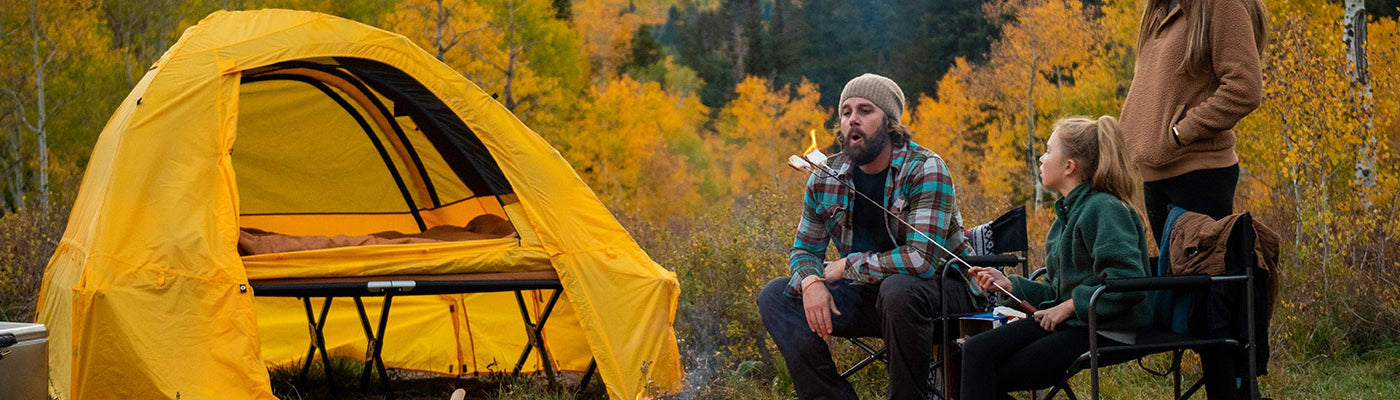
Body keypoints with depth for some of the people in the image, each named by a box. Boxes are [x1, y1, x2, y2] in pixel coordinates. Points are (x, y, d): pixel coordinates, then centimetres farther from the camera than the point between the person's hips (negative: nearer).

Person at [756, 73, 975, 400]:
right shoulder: (826, 179, 1)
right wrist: (811, 281, -15)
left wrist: (848, 266, -17)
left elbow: (922, 259, -27)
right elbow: (804, 250, 10)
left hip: (940, 290, -6)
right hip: (869, 296, 6)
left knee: (898, 289, -40)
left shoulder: (926, 170, -18)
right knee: (775, 296, -7)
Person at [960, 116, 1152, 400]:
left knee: (995, 377, -13)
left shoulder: (1105, 210, -14)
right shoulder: (1069, 211, 18)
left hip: (1104, 332, -9)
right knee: (976, 351, -10)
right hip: (1070, 323, 9)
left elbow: (1128, 282, -25)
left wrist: (1069, 307, -18)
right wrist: (1007, 284, 11)